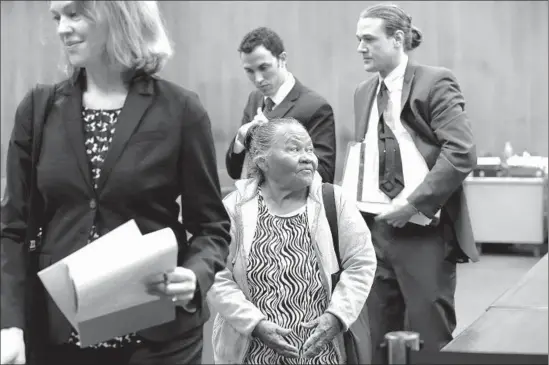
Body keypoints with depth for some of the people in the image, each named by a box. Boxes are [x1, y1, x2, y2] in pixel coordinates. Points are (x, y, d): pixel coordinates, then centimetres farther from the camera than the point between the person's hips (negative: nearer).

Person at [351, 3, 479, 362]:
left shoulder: (435, 83, -8)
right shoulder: (364, 92, 14)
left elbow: (462, 153, -17)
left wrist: (414, 203, -18)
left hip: (424, 230, -7)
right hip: (377, 229, 7)